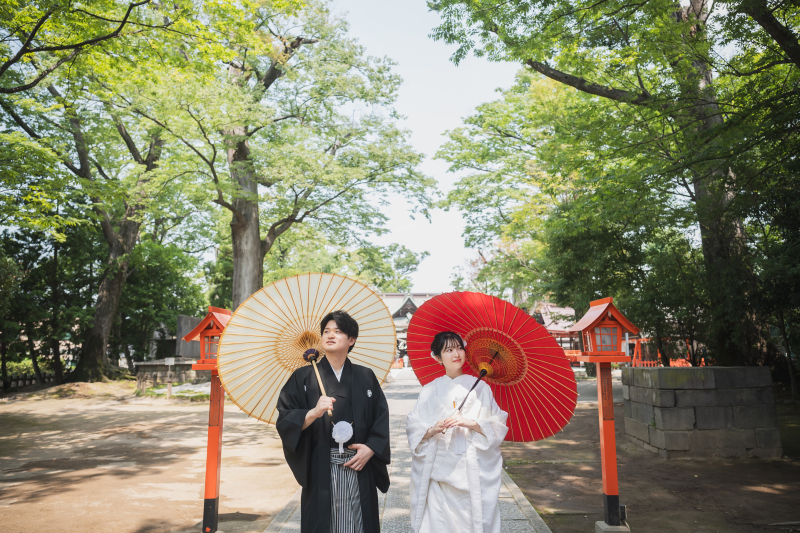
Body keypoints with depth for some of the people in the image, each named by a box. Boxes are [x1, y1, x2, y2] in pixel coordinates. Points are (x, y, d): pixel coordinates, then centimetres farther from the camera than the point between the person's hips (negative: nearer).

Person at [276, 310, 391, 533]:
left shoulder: (366, 377, 8)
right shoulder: (304, 377, 2)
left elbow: (381, 417, 8)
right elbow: (284, 420, -5)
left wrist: (371, 448, -6)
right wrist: (313, 413, -21)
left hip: (359, 469, 2)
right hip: (320, 471, -1)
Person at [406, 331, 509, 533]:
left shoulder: (479, 387, 5)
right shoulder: (430, 390, 7)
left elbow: (498, 425, 0)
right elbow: (413, 428, 4)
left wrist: (471, 423, -15)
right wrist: (432, 430, -14)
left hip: (471, 470, 0)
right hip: (438, 469, 1)